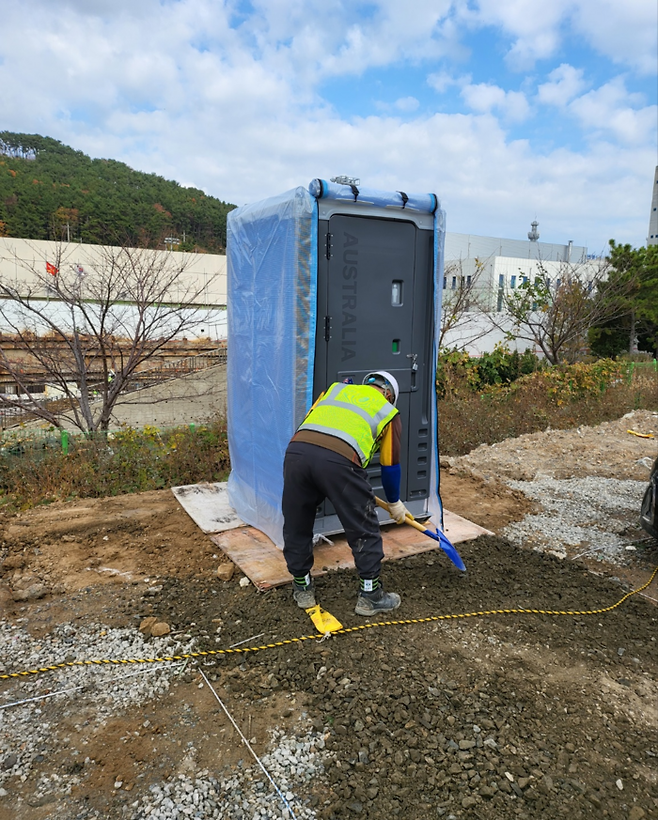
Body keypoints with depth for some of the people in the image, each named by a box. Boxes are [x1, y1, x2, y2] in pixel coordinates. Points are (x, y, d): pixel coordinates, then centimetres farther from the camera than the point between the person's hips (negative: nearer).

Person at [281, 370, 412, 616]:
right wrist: (394, 503, 43)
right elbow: (390, 466, 27)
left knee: (296, 526, 22)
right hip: (339, 460, -4)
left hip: (296, 450, 4)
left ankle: (302, 587, 37)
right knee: (364, 531, 16)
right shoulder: (388, 411, 25)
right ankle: (369, 595, 28)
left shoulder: (336, 388, 33)